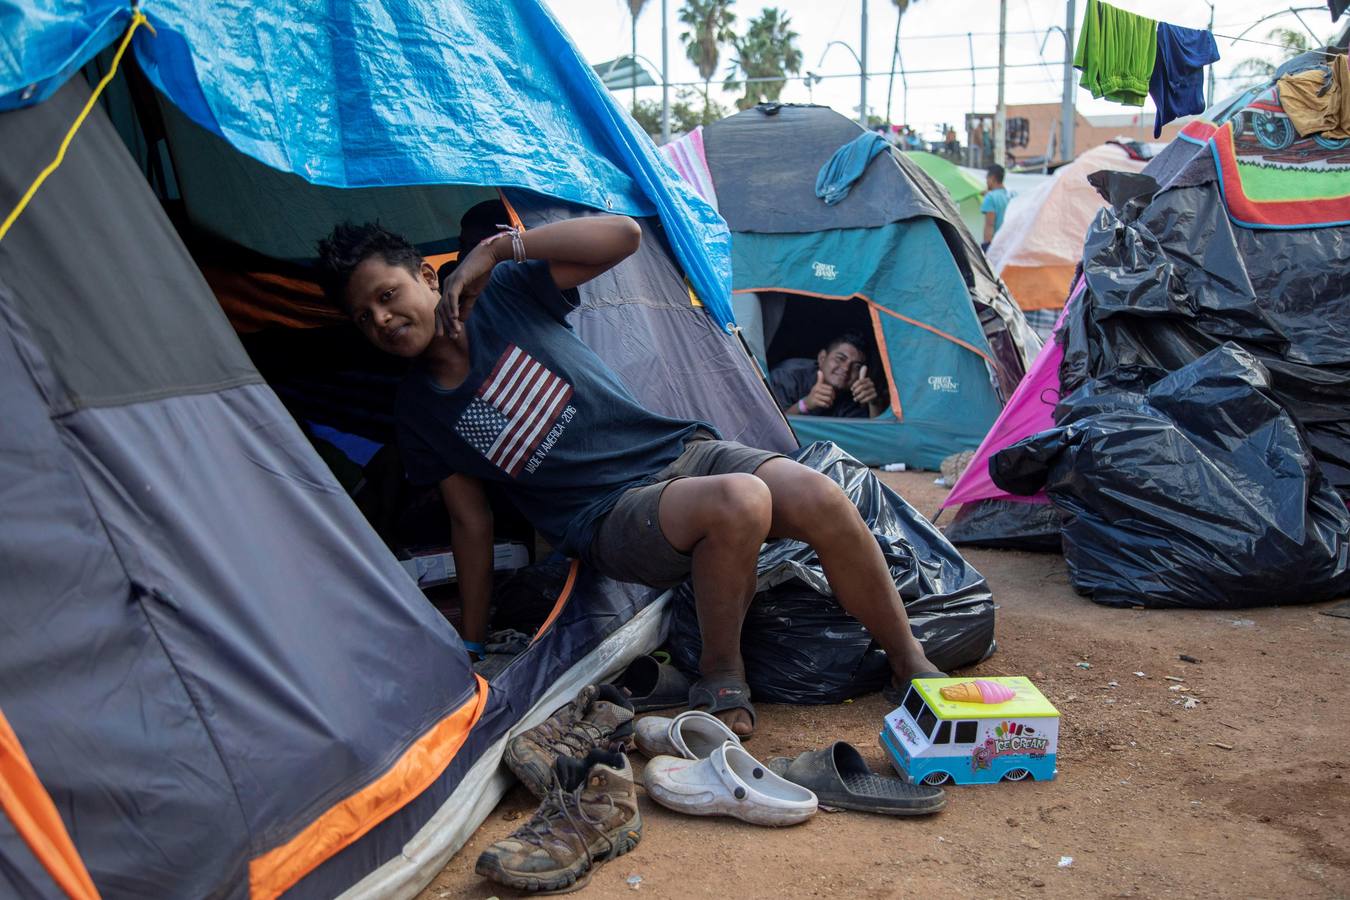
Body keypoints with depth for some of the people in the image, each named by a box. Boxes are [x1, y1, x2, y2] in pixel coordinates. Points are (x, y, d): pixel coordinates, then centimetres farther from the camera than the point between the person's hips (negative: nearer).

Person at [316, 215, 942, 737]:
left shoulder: (505, 292, 0)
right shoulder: (419, 411, 3)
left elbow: (622, 235, -11)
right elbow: (474, 528, 8)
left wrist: (499, 247, -18)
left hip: (682, 451, 2)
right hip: (615, 520, -2)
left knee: (818, 498, -25)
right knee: (737, 503, -35)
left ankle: (913, 669, -4)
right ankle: (720, 681, -12)